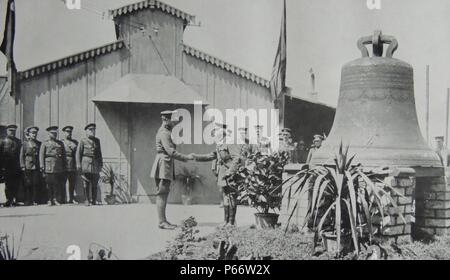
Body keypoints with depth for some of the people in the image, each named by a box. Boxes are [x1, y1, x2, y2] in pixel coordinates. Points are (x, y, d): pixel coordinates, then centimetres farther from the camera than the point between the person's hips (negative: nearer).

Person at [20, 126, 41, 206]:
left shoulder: (39, 144, 10)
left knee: (36, 184, -1)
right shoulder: (25, 143, 4)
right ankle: (28, 201, 6)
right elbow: (22, 155, 2)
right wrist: (23, 166, -5)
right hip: (28, 167, -2)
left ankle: (35, 200, 6)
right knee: (28, 185, 0)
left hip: (37, 167, 2)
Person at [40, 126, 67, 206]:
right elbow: (41, 155, 1)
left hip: (59, 168, 2)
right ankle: (49, 200, 7)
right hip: (48, 168, -2)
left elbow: (64, 155, 16)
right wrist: (42, 166, -8)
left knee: (58, 184, -2)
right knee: (49, 184, -1)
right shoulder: (45, 144, 8)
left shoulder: (60, 143, 16)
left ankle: (57, 199, 7)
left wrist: (64, 166, 10)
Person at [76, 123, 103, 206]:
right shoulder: (83, 141, 3)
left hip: (95, 164, 3)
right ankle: (87, 201, 4)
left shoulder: (97, 140, 16)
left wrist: (101, 164, 14)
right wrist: (78, 164, -9)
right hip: (86, 163, -3)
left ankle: (94, 201, 7)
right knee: (86, 183, -3)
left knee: (94, 183, 1)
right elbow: (78, 153, -1)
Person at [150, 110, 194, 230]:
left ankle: (163, 220, 17)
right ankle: (162, 222, -4)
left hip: (167, 165, 11)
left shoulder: (167, 131, 18)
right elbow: (171, 151, -22)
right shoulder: (164, 133, -14)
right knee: (162, 194, -7)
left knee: (164, 194, 12)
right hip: (163, 164, -11)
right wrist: (186, 157, -18)